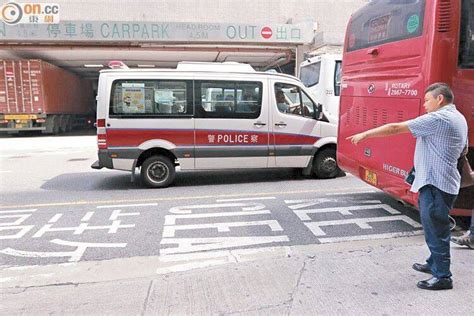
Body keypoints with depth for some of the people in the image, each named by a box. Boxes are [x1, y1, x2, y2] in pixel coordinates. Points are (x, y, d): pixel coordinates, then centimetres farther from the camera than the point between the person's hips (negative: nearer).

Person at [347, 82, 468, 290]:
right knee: (434, 226, 21)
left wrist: (365, 134, -13)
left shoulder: (438, 118, -16)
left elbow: (396, 128, -17)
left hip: (435, 183, -10)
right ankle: (434, 264, 35)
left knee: (435, 229, -2)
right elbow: (462, 149, 27)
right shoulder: (459, 119, 15)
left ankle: (442, 276, 7)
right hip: (446, 181, 10)